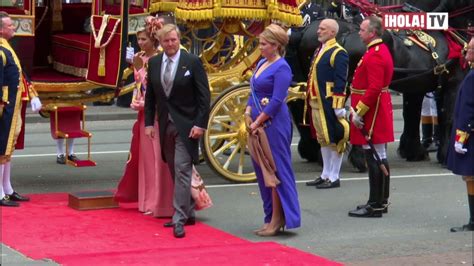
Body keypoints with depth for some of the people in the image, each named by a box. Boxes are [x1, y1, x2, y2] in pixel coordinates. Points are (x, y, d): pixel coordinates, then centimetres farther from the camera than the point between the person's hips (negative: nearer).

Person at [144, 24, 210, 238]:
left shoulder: (192, 62, -7)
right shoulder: (154, 63, 7)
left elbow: (204, 96, -7)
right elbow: (150, 95, 13)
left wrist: (200, 124, -14)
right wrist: (149, 122, 6)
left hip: (186, 125, -5)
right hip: (165, 124, 6)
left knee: (182, 171, -11)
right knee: (175, 172, 12)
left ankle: (179, 219, -12)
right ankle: (188, 213, 24)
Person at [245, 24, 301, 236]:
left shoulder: (281, 68, -12)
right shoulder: (262, 63, 14)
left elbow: (277, 101, -18)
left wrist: (257, 122, -17)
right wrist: (248, 112, 2)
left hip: (274, 124, -9)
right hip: (258, 123, 9)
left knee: (276, 169, -3)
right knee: (261, 169, 11)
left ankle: (277, 220, 3)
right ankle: (271, 218, 20)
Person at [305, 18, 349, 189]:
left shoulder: (338, 53, -12)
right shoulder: (319, 51, 16)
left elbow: (341, 81, -17)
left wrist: (338, 105, -20)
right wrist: (310, 98, 20)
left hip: (329, 103, -9)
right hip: (316, 103, 9)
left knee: (334, 140, -1)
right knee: (323, 139, 15)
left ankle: (334, 178, 4)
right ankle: (326, 175, 24)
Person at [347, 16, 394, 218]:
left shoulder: (374, 56, -18)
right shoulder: (381, 50, 15)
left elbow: (374, 89, -25)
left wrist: (358, 113, -20)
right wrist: (358, 109, 20)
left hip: (371, 114, -11)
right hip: (378, 113, 11)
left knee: (374, 158, -7)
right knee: (379, 157, 14)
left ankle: (375, 205, -5)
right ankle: (381, 201, 22)